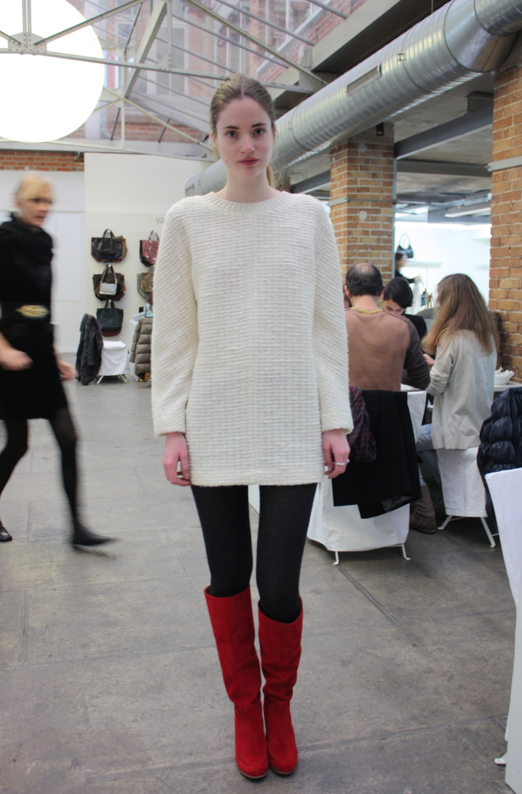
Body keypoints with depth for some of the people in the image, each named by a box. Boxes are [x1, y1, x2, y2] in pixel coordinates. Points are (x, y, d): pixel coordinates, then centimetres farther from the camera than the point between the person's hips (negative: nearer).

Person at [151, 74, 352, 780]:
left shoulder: (309, 217, 6)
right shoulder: (188, 220, 4)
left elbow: (328, 325, 5)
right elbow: (173, 333, 3)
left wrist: (335, 421, 0)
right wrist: (172, 426, -3)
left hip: (293, 427, 0)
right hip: (215, 424, 1)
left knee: (280, 585, 2)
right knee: (229, 578, 11)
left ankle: (279, 704, 32)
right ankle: (245, 708, 35)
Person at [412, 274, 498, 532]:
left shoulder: (452, 336, -17)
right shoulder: (488, 334, 7)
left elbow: (434, 385, -13)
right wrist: (436, 364, 15)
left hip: (461, 427, -9)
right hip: (484, 424, 9)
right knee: (423, 438, 27)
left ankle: (423, 514, 8)